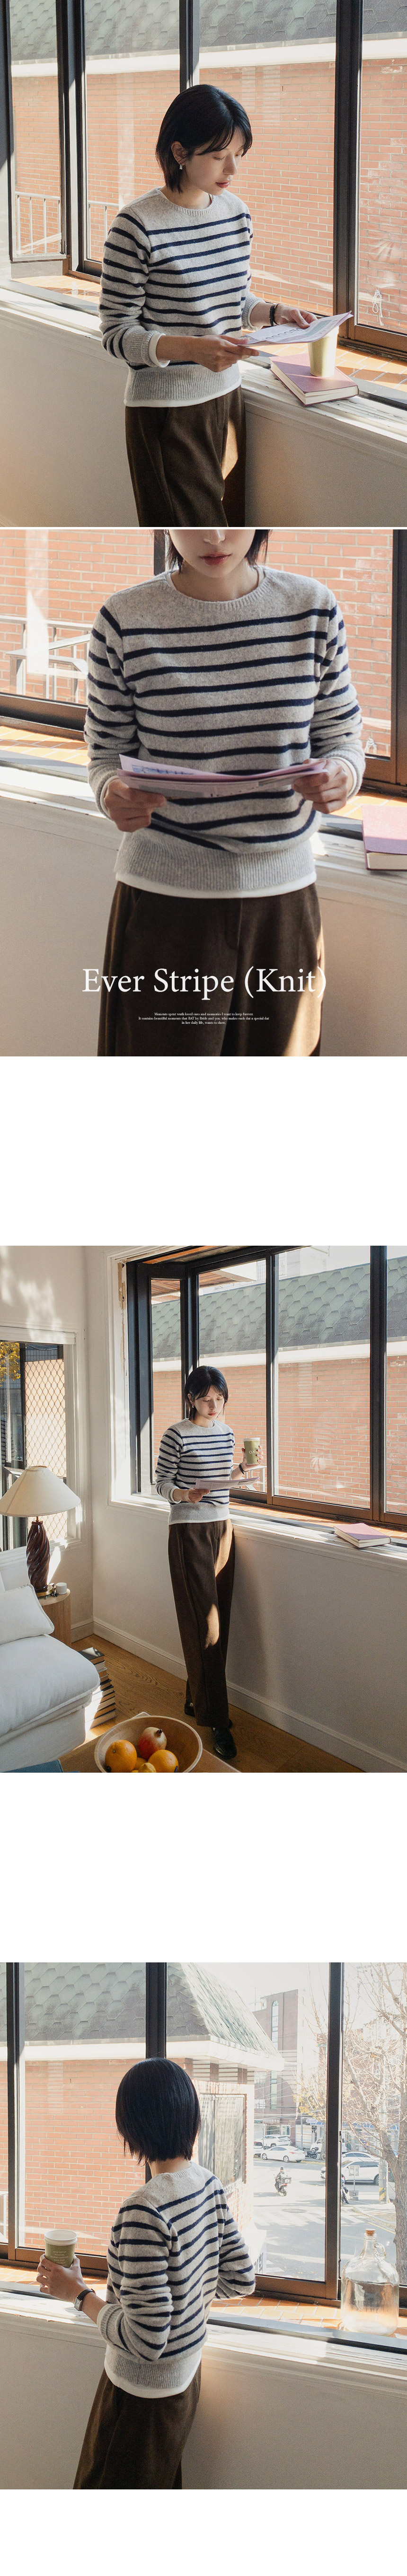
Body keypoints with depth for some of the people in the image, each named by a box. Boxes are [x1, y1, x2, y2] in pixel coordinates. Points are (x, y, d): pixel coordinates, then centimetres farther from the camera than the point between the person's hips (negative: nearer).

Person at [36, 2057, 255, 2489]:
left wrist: (78, 2293, -18)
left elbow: (145, 2340, -29)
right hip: (187, 2373, 8)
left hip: (144, 2392, -8)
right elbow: (241, 2280, 4)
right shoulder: (209, 2185, -6)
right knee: (162, 2486, 26)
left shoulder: (145, 2211, -32)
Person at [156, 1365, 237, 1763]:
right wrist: (185, 1495, -23)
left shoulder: (227, 1433, 8)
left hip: (220, 1528, 6)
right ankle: (217, 1721, -6)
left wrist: (228, 1524, 10)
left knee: (218, 1622, 8)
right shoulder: (176, 1435, -10)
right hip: (189, 1532, -6)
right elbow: (162, 1483, -6)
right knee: (203, 1623, -8)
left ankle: (197, 1699, 23)